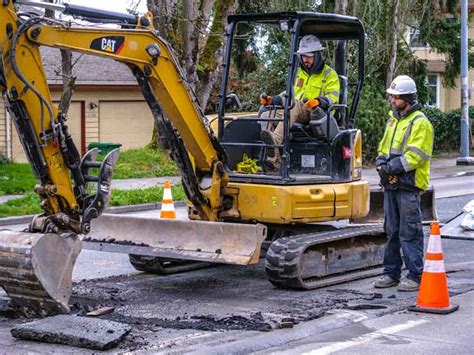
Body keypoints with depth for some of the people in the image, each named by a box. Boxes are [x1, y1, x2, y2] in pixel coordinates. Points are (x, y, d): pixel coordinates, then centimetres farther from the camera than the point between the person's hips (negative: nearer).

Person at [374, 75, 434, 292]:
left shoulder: (420, 123, -9)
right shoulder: (393, 120, 17)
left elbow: (417, 155, -17)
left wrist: (394, 166, -20)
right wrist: (381, 161, 1)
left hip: (409, 186, -8)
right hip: (391, 185, 8)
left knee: (410, 233, -7)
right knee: (392, 231, 12)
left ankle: (416, 276, -2)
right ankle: (391, 273, 20)